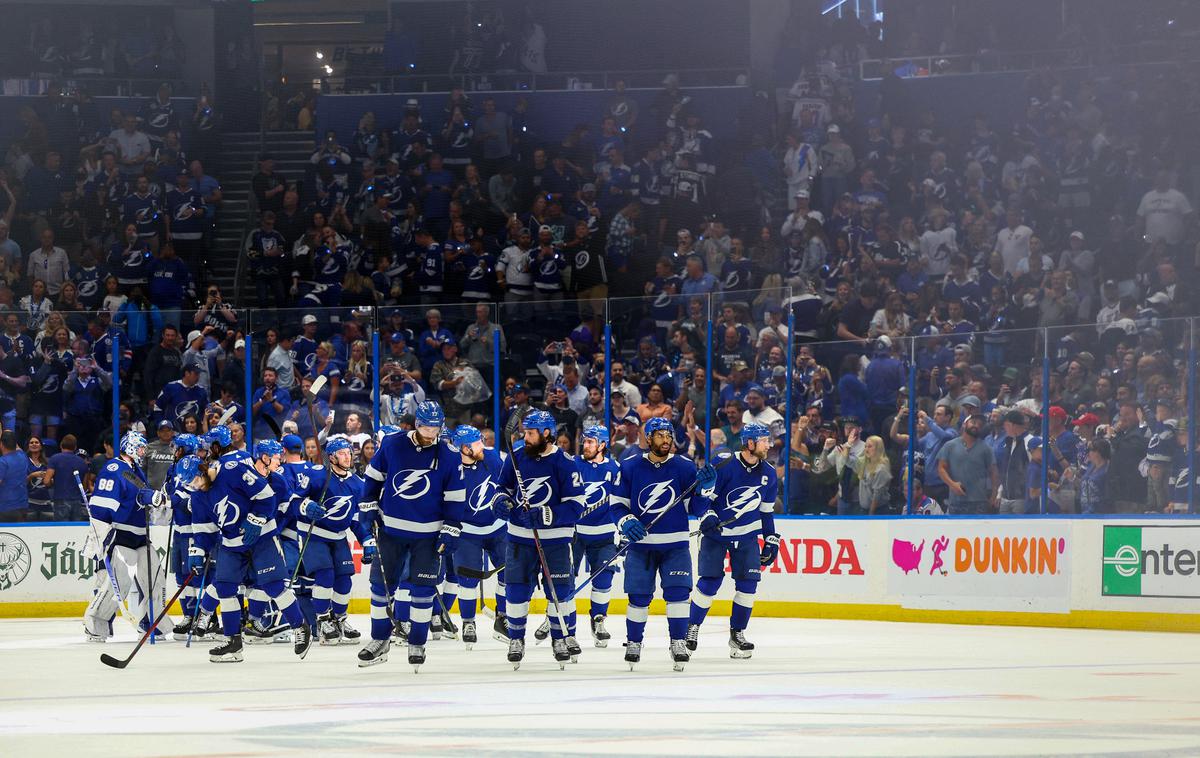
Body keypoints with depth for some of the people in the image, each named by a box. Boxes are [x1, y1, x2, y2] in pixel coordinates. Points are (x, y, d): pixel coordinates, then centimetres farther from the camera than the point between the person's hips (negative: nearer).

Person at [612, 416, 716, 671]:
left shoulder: (684, 467, 0)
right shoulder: (630, 466, -1)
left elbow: (694, 508, 2)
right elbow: (617, 503, 3)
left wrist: (704, 489, -14)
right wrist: (626, 522, -15)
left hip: (675, 545, 0)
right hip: (641, 543, 0)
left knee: (677, 592, -8)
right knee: (638, 596, 1)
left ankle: (678, 643, 1)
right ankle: (634, 643, 16)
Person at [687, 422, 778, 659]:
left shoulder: (768, 474, 2)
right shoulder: (725, 466, -15)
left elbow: (766, 510, 13)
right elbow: (705, 495, -10)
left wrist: (771, 540, 11)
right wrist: (707, 516, -27)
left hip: (747, 535, 4)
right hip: (716, 531, -4)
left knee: (748, 584, -4)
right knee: (709, 582, -6)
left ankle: (737, 633, 7)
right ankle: (692, 627, 12)